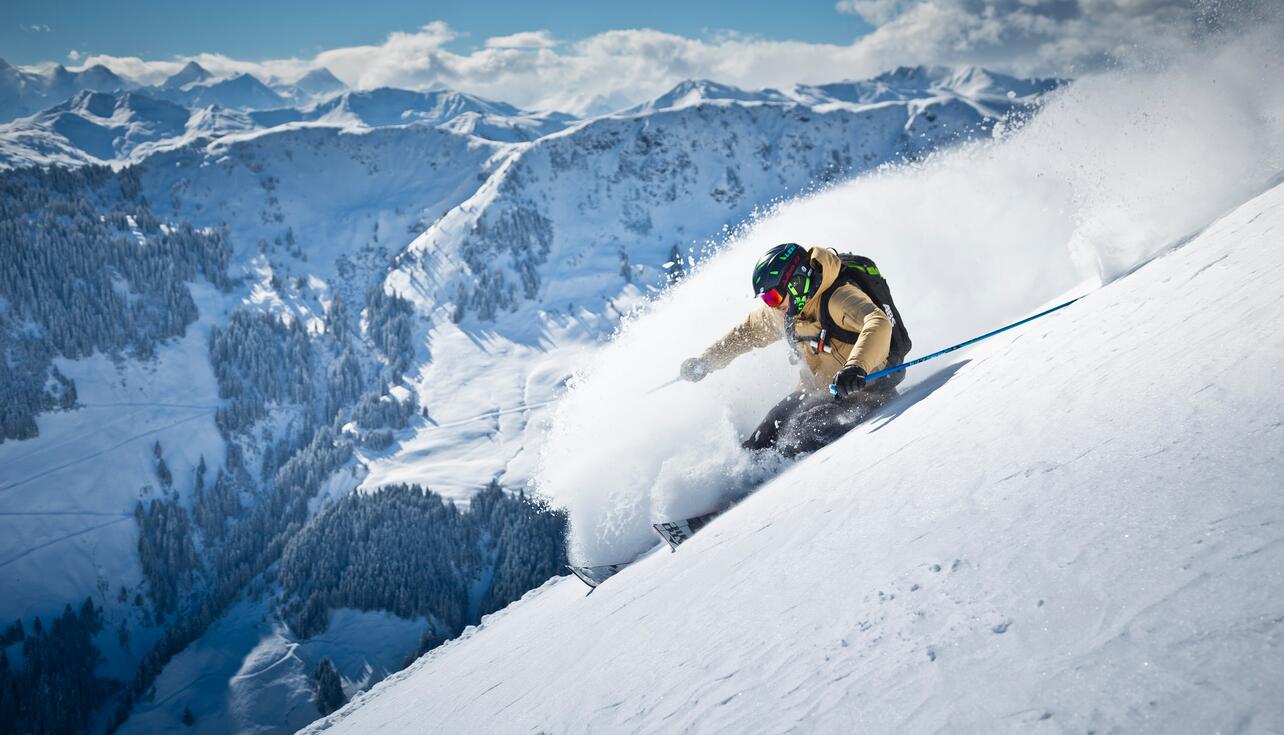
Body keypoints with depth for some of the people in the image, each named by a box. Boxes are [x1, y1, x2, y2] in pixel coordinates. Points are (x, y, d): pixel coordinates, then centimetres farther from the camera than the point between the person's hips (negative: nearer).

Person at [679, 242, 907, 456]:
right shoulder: (783, 312, 0)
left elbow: (879, 324, -41)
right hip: (818, 390, 7)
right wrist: (705, 362, 15)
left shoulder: (839, 297, -24)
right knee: (767, 434, -2)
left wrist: (856, 367, -56)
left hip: (867, 387, -7)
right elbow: (748, 331, 18)